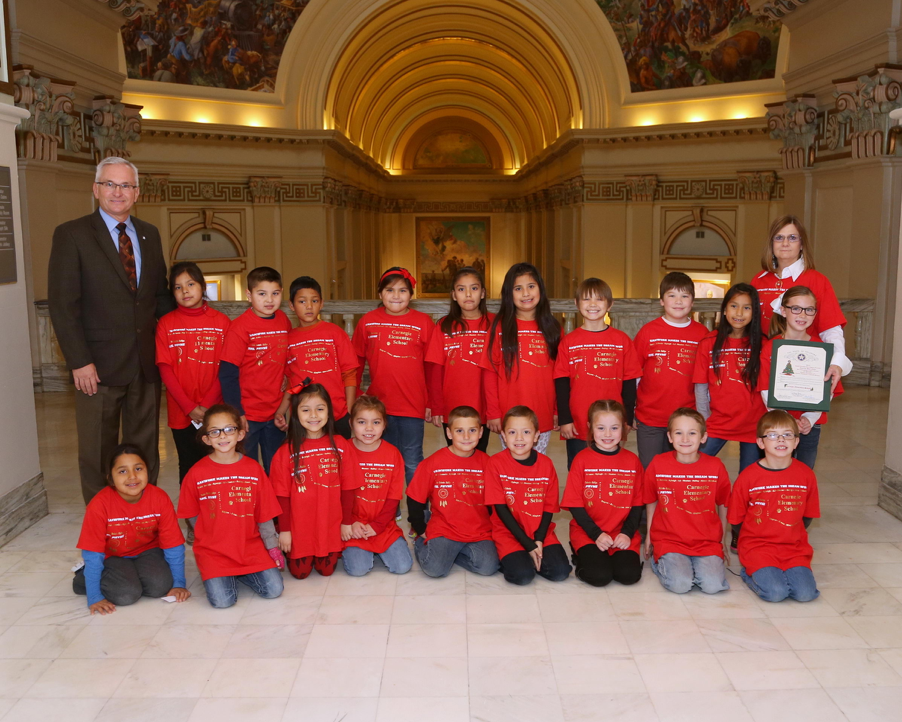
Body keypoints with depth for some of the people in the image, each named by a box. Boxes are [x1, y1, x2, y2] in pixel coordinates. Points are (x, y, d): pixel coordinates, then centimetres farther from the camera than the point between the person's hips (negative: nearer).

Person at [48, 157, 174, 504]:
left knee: (145, 449, 13)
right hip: (99, 366, -4)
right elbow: (62, 304, -9)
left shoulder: (149, 234, 11)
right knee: (97, 453, 8)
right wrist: (79, 361, -15)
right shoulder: (71, 234, -4)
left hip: (146, 363, 4)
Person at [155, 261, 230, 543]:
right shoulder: (166, 324, 2)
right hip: (181, 412, 1)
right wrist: (190, 408, -11)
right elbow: (165, 369, -3)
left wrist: (207, 405, -12)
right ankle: (193, 523, 20)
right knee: (189, 467, 9)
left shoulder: (221, 322, 0)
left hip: (214, 411, 0)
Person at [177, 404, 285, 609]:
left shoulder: (253, 468, -2)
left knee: (273, 590, -12)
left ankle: (239, 573, 15)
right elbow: (191, 515, 4)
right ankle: (216, 576, 14)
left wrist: (272, 547, 3)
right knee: (222, 600, -19)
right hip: (212, 551, -1)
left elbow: (264, 514, 2)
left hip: (251, 547, 2)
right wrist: (210, 536, 1)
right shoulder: (197, 473, -5)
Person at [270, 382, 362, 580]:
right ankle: (289, 552, 37)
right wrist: (284, 530, -5)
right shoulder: (287, 451, -10)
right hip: (300, 526, -1)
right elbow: (283, 494, -6)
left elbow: (348, 487, 0)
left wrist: (347, 522, 2)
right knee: (300, 572, 7)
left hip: (331, 525, 1)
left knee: (326, 570, 7)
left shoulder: (340, 445, -6)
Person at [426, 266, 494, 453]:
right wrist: (437, 408, -5)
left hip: (482, 410, 0)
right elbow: (434, 370, 0)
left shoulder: (493, 324, 0)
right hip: (451, 411, 1)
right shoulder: (444, 326, 1)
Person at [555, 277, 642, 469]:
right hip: (577, 427, 0)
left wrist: (627, 420, 1)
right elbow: (561, 383, 2)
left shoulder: (622, 340, 3)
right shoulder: (569, 341, 2)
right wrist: (564, 419, -4)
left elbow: (629, 383, 4)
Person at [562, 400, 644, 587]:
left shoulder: (632, 461, 3)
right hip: (587, 533, -2)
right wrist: (596, 534, -13)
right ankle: (582, 556, 8)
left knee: (629, 575, -20)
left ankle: (614, 556, 11)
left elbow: (638, 504, 4)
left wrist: (627, 533, -10)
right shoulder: (582, 459, -5)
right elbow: (575, 504, -5)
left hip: (623, 535, 2)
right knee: (599, 575, -23)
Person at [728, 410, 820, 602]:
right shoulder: (748, 477, -9)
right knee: (775, 592, -25)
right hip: (757, 548, -3)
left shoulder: (806, 474, 0)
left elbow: (807, 516, 13)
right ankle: (750, 573, 5)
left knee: (806, 593, -19)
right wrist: (755, 540, 5)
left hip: (795, 548, 3)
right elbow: (736, 520, 1)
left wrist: (791, 536, 9)